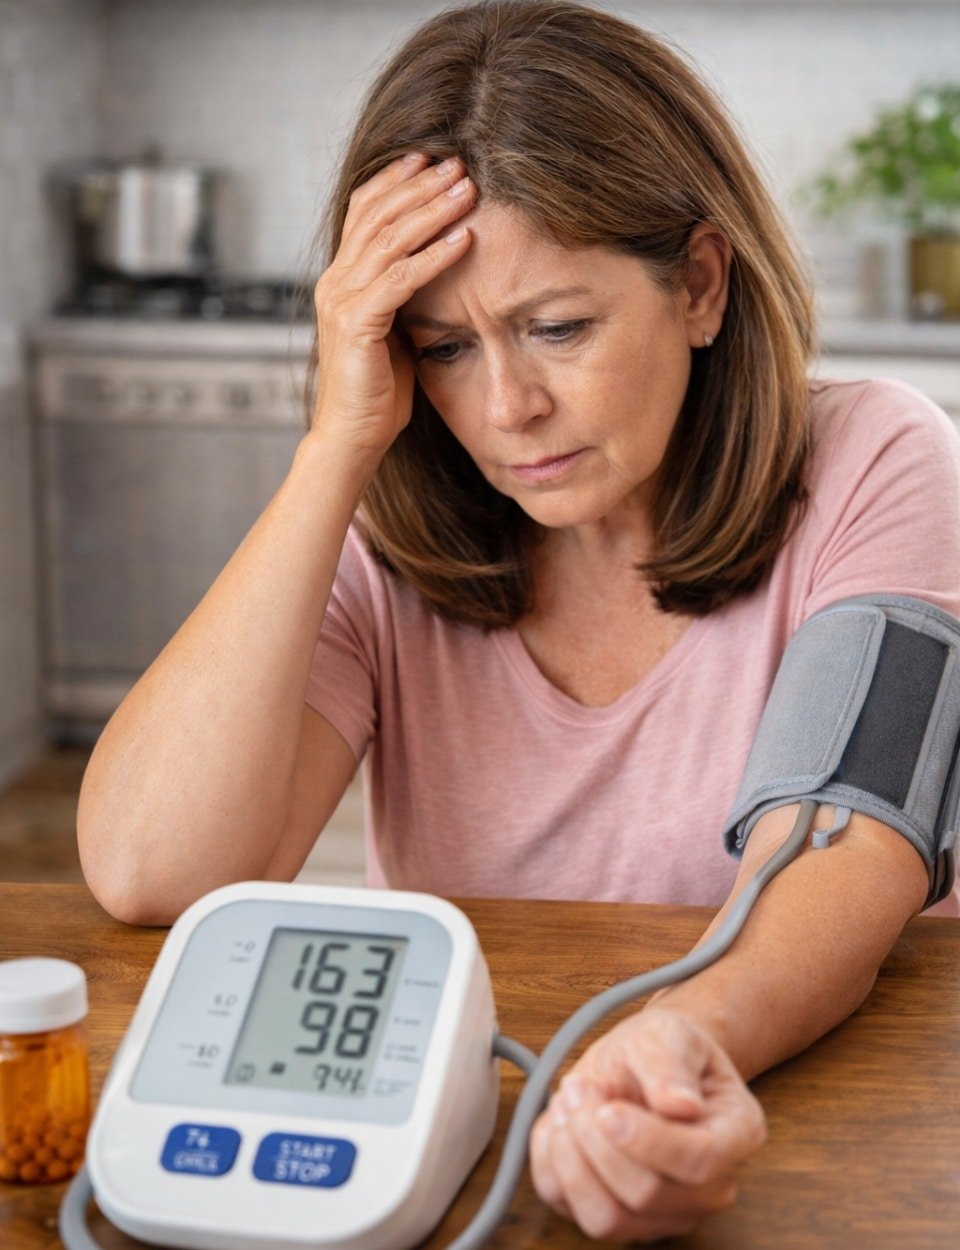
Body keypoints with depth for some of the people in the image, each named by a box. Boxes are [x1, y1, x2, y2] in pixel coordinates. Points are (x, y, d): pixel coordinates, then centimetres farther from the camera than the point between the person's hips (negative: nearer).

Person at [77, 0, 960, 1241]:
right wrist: (341, 443, -16)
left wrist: (692, 1036, -43)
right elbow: (149, 872, -16)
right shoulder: (381, 546, -2)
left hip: (808, 1105, 1)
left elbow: (843, 862, -20)